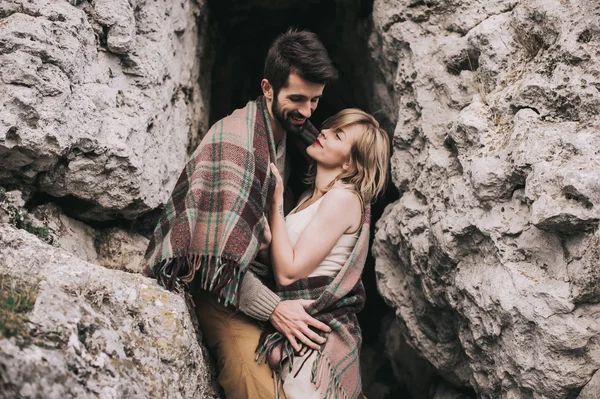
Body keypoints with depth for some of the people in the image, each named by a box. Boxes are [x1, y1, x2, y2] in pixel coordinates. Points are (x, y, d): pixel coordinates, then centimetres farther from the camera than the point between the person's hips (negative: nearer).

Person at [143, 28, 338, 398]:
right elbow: (216, 255, -26)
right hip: (223, 288, -7)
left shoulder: (296, 134, 4)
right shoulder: (234, 140, -22)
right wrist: (273, 308, -25)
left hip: (266, 280, 8)